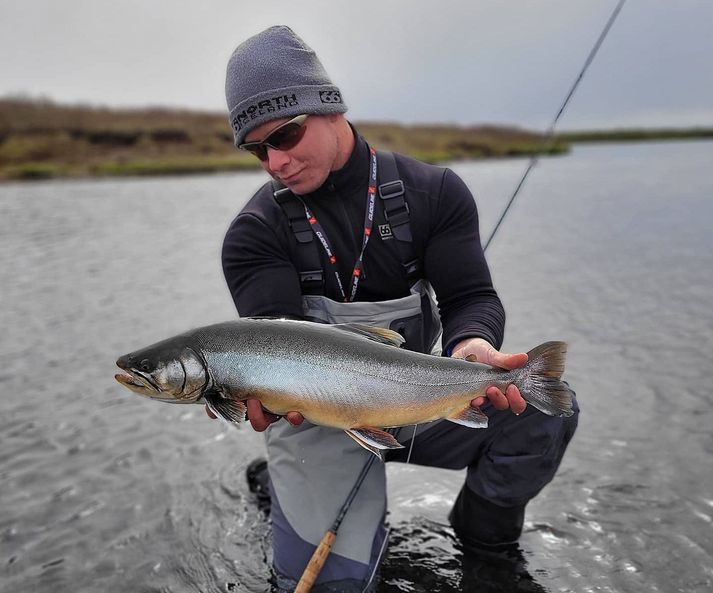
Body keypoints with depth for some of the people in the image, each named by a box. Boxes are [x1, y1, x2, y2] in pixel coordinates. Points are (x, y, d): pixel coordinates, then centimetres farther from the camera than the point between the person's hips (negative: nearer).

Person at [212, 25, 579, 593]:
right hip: (317, 417, -1)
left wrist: (472, 344, -33)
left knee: (544, 413, -19)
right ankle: (284, 482, 18)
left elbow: (472, 297, -9)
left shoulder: (433, 192, -5)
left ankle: (484, 531, 11)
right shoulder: (255, 233, -10)